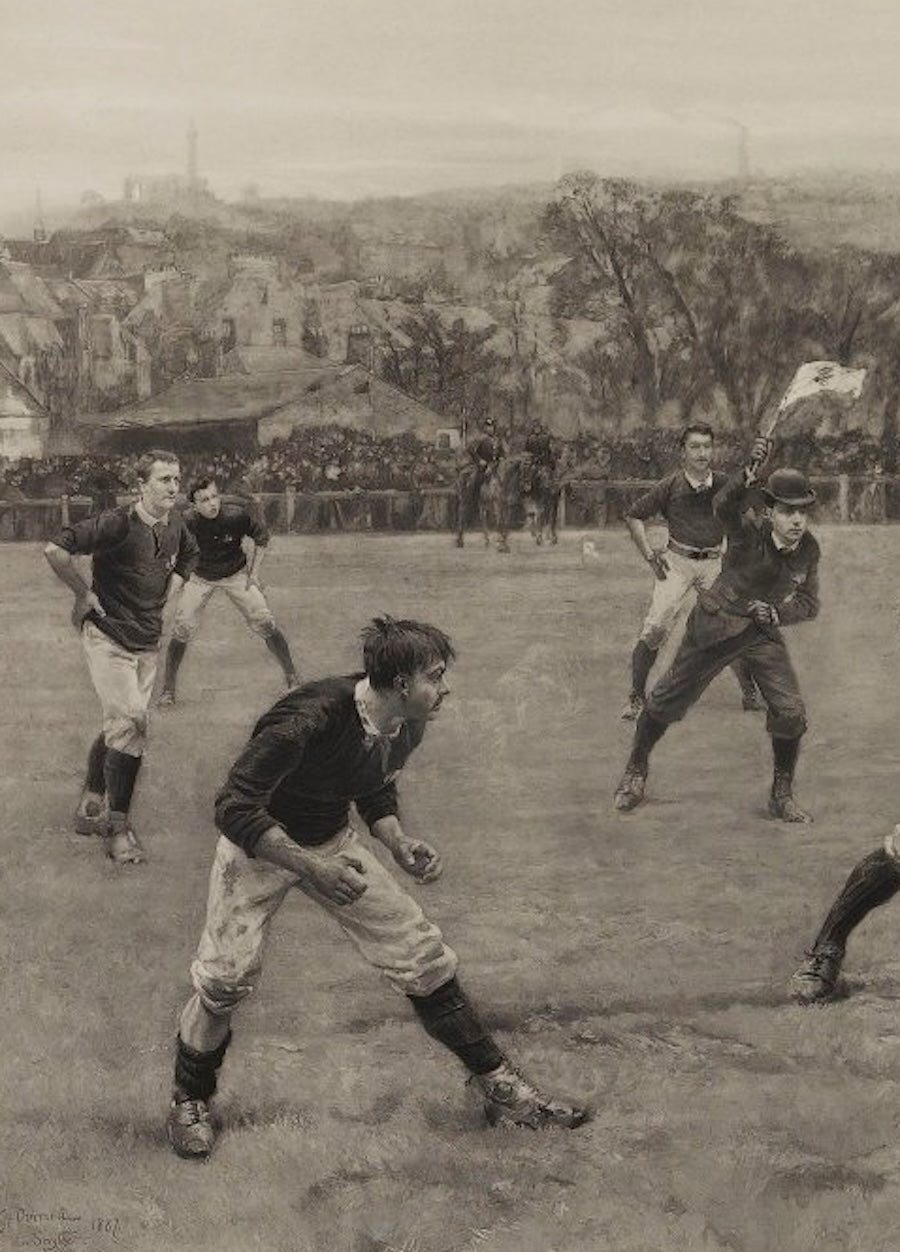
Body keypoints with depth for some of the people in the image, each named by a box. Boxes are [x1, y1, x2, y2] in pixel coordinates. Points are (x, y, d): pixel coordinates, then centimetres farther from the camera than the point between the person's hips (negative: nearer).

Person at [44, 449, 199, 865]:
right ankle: (117, 827, -7)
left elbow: (189, 557, 28)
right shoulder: (118, 523, -19)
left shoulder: (176, 527, 3)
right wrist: (83, 594, -15)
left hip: (147, 641, 7)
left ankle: (91, 809, 30)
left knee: (120, 726, 14)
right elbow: (55, 549, -25)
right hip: (108, 637, -7)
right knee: (131, 722, -16)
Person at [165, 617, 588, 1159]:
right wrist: (311, 868, -39)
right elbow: (236, 809, -33)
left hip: (333, 843, 6)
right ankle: (190, 1098, 10)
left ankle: (500, 1087, 13)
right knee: (228, 973, -18)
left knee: (422, 956, 1)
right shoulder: (310, 720, -34)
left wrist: (398, 842, -9)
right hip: (260, 845, -6)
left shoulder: (405, 729, -10)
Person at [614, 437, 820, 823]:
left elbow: (809, 603, 5)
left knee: (790, 712, -9)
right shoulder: (749, 533, -23)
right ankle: (636, 769, 33)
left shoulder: (808, 549, -7)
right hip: (716, 627, -4)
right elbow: (724, 506, -46)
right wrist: (749, 472, -65)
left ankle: (782, 796, 12)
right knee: (669, 701, 7)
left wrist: (777, 612, -16)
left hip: (764, 633, 4)